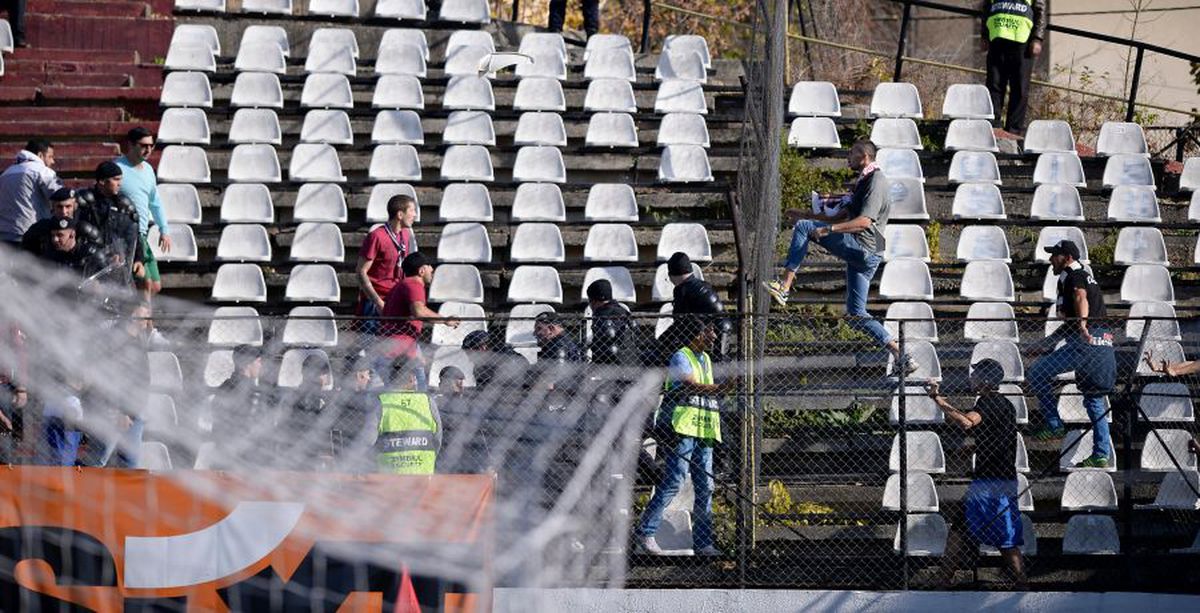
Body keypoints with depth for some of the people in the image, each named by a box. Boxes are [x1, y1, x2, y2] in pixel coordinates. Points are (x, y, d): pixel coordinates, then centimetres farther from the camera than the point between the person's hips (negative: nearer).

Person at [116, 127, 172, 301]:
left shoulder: (148, 170, 15)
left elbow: (155, 202, 25)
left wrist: (164, 229, 18)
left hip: (142, 236, 8)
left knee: (155, 286, 7)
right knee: (145, 283, -17)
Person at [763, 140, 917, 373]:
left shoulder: (876, 181, -7)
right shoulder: (863, 181, 25)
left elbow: (864, 221, -20)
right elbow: (844, 217, 32)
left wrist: (828, 229, -27)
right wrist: (805, 214, 29)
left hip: (863, 247, -10)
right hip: (861, 254, 10)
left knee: (803, 228, -12)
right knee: (856, 313, 9)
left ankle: (784, 286, -19)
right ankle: (900, 353, 5)